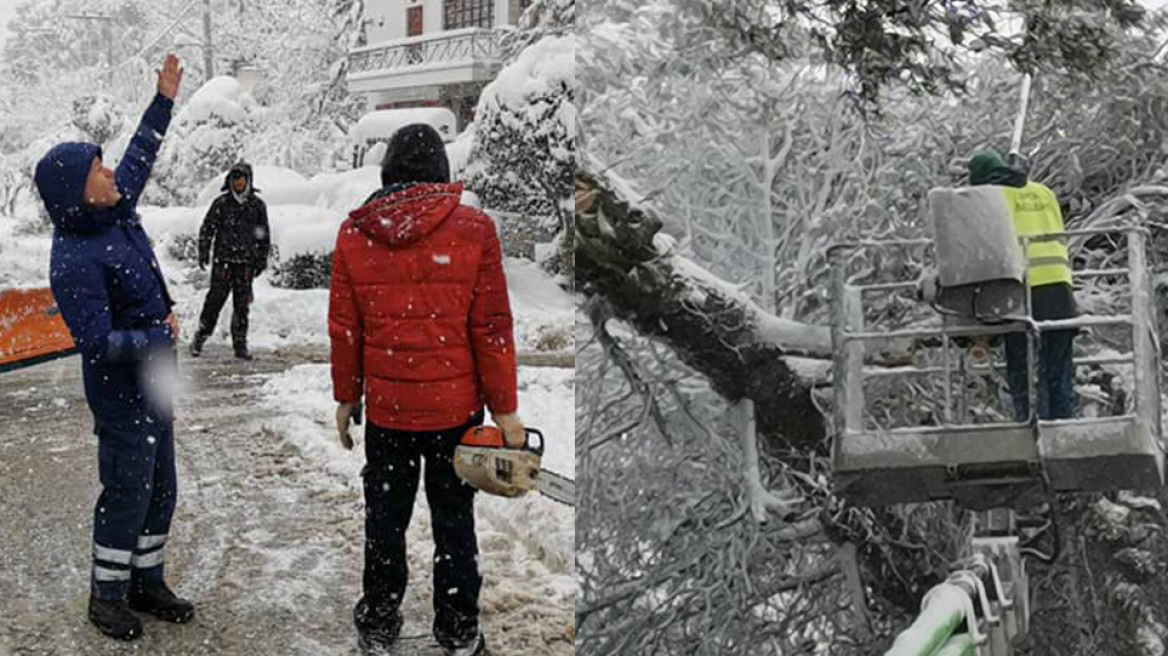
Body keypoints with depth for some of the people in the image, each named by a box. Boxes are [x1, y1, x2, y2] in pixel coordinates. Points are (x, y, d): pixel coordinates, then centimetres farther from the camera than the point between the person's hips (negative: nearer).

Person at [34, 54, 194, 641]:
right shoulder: (74, 261, -23)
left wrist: (164, 101, 19)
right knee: (127, 496, 3)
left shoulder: (115, 213, 2)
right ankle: (106, 597, 21)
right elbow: (97, 341, -24)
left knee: (161, 493, 16)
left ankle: (146, 583, 31)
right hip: (121, 398, -9)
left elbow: (140, 157, 18)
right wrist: (157, 338, -16)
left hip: (154, 389, 9)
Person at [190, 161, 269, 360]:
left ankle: (240, 343, 9)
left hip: (245, 262, 2)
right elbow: (207, 228, 7)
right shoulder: (221, 203, 4)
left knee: (242, 304, 3)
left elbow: (264, 235, 14)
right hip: (223, 259, -1)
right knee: (215, 299, -6)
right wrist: (203, 252, -1)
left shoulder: (257, 205, 9)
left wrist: (262, 259, 9)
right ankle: (200, 337, 6)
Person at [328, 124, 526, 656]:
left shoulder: (354, 233, -3)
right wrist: (504, 407, -2)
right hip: (455, 406, -1)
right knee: (454, 519, 12)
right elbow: (492, 327, -9)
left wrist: (346, 397, 13)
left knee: (384, 517, 16)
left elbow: (344, 328, 1)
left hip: (386, 406, 1)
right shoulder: (473, 228, -10)